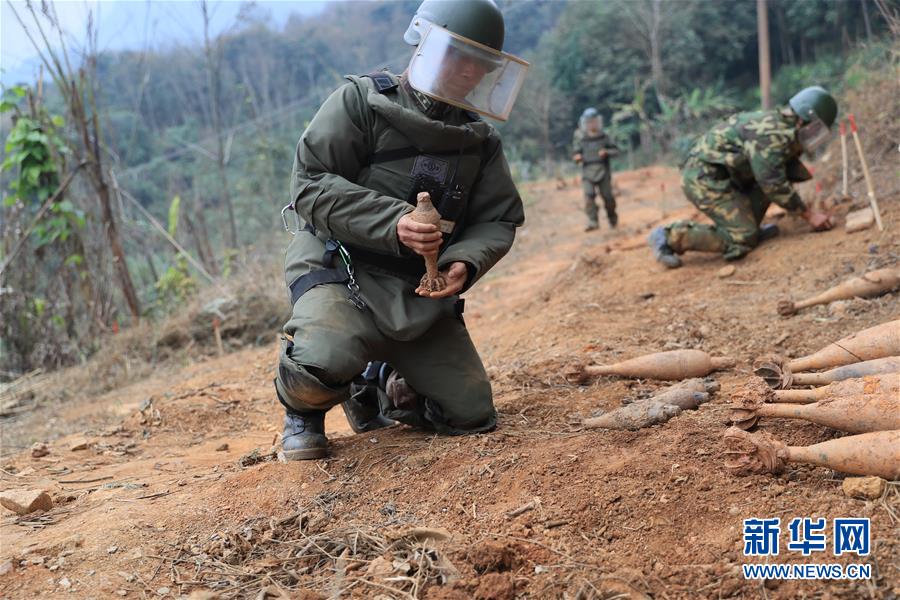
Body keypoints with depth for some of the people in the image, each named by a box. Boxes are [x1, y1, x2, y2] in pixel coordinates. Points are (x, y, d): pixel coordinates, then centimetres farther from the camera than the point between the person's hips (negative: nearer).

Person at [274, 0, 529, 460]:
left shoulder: (482, 141, 11)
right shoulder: (361, 102, -5)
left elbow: (498, 220, 8)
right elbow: (310, 183, -12)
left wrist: (465, 263, -15)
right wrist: (392, 223, -25)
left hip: (422, 290, 5)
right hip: (342, 269, -5)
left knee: (471, 416, 1)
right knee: (324, 363, -36)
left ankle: (376, 387, 30)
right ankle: (303, 407, 3)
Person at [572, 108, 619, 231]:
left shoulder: (603, 137, 3)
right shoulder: (580, 138, 3)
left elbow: (616, 150, 7)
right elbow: (575, 153, 10)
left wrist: (607, 152, -13)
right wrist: (577, 157, -14)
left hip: (603, 171, 0)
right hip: (588, 172, 0)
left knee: (607, 196, 4)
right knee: (589, 196, -15)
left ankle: (612, 217, 28)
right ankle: (593, 222, -13)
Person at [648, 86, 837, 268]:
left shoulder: (785, 129, 14)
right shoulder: (772, 135, -18)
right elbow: (774, 185, -19)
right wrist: (809, 214, -13)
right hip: (704, 177, -10)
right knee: (742, 240, -13)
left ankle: (748, 226, 11)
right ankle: (670, 237, -12)